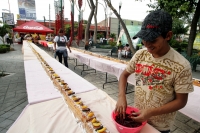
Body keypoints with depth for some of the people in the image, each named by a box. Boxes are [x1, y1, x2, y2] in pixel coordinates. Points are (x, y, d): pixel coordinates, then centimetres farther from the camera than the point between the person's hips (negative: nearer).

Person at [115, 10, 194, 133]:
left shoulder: (181, 66, -22)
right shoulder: (140, 55, -11)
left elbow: (181, 101, -14)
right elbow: (124, 74, -1)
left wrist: (151, 112, -24)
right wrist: (122, 96, -16)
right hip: (136, 116, 4)